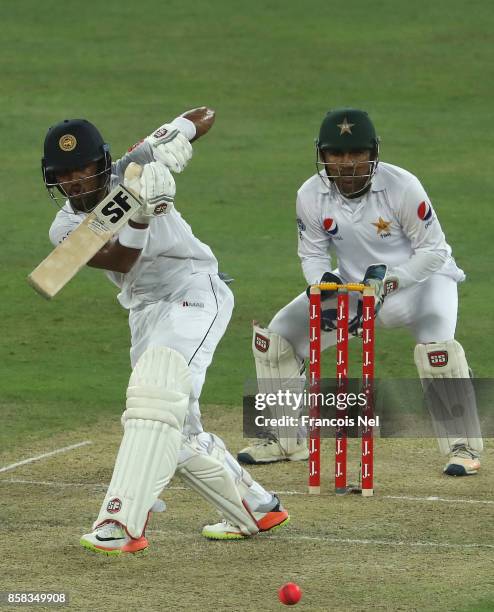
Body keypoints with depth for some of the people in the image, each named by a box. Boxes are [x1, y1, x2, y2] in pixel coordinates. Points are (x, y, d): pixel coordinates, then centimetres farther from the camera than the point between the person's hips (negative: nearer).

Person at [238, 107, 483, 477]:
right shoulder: (311, 196, -15)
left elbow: (432, 250, -20)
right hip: (353, 282, 5)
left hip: (422, 277, -5)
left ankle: (464, 447, -19)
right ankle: (286, 440, 14)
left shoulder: (402, 187, -27)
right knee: (277, 335, -2)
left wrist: (389, 280, -32)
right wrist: (322, 280, -24)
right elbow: (313, 252, -2)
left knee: (437, 343, -34)